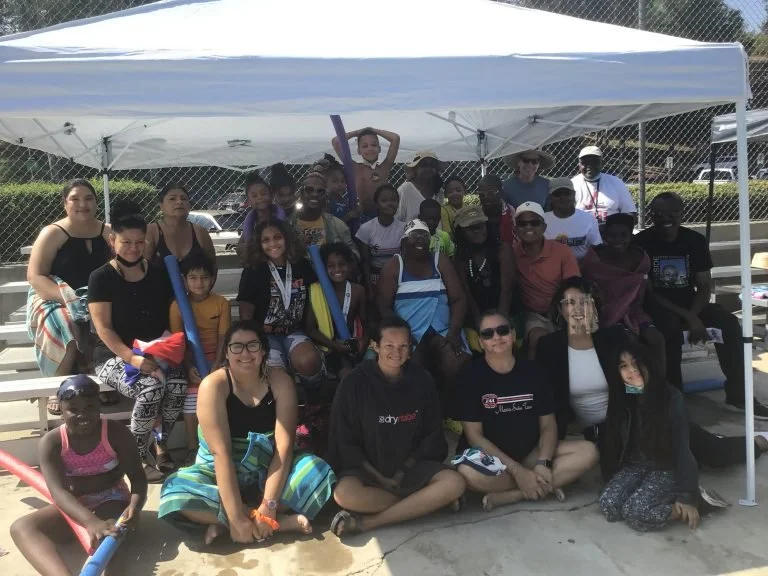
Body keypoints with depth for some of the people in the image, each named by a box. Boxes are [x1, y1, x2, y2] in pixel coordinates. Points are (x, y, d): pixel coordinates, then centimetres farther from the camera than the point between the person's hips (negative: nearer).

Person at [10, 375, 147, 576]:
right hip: (72, 505, 2)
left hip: (110, 498, -2)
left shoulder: (116, 433, -13)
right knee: (21, 527, -25)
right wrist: (91, 522, -46)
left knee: (108, 533, -36)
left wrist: (134, 505, -38)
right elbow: (58, 490, -26)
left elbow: (137, 475, -12)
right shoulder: (51, 442, -13)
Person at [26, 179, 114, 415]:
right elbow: (35, 276, -11)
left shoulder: (108, 232, 5)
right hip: (54, 299, -2)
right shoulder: (53, 234, -5)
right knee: (65, 329, -34)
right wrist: (69, 298, -25)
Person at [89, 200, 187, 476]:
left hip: (155, 353, 4)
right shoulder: (101, 277, -3)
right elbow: (103, 327, -11)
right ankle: (137, 454, -9)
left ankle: (161, 444, -3)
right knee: (151, 388, -33)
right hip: (113, 356, -3)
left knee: (179, 384, -29)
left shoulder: (158, 275, 8)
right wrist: (131, 358, -26)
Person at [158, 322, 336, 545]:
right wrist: (236, 517, -31)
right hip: (222, 472, -1)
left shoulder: (280, 382, -13)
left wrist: (268, 506, -29)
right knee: (174, 491, -30)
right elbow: (221, 452, -26)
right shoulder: (213, 385, -18)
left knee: (320, 472, -26)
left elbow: (284, 446, -19)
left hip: (268, 469, 2)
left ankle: (223, 523, -22)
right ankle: (282, 521, -26)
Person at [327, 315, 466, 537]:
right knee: (345, 493, -34)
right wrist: (379, 478, -13)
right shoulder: (355, 383, -10)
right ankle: (427, 500, -17)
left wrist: (404, 470, -6)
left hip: (411, 466, 3)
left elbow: (432, 435, 6)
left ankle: (368, 522, -23)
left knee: (454, 483, -24)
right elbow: (345, 443, -6)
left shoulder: (422, 380, -3)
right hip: (366, 468, -3)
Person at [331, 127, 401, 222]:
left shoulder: (385, 167, 3)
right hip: (363, 217, -1)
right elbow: (335, 142, -4)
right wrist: (357, 132, 6)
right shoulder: (356, 168, 0)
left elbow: (395, 138, -4)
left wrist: (374, 131, 7)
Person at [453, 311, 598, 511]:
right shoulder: (471, 374, -11)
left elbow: (548, 425, 1)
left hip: (530, 453, 4)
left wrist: (543, 463, -19)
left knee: (588, 452, -15)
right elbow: (474, 435, -14)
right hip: (488, 456, -4)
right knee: (468, 473, -37)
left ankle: (506, 496, -21)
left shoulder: (534, 371, 0)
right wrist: (518, 471, -21)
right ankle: (542, 486, -13)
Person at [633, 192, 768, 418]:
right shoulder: (641, 242, -11)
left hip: (689, 302, 4)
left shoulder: (695, 240, 0)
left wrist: (693, 315, -21)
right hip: (657, 305, -4)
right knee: (672, 327, -36)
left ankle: (738, 395, -9)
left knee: (729, 322, -19)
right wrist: (687, 316, -22)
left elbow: (705, 285, 1)